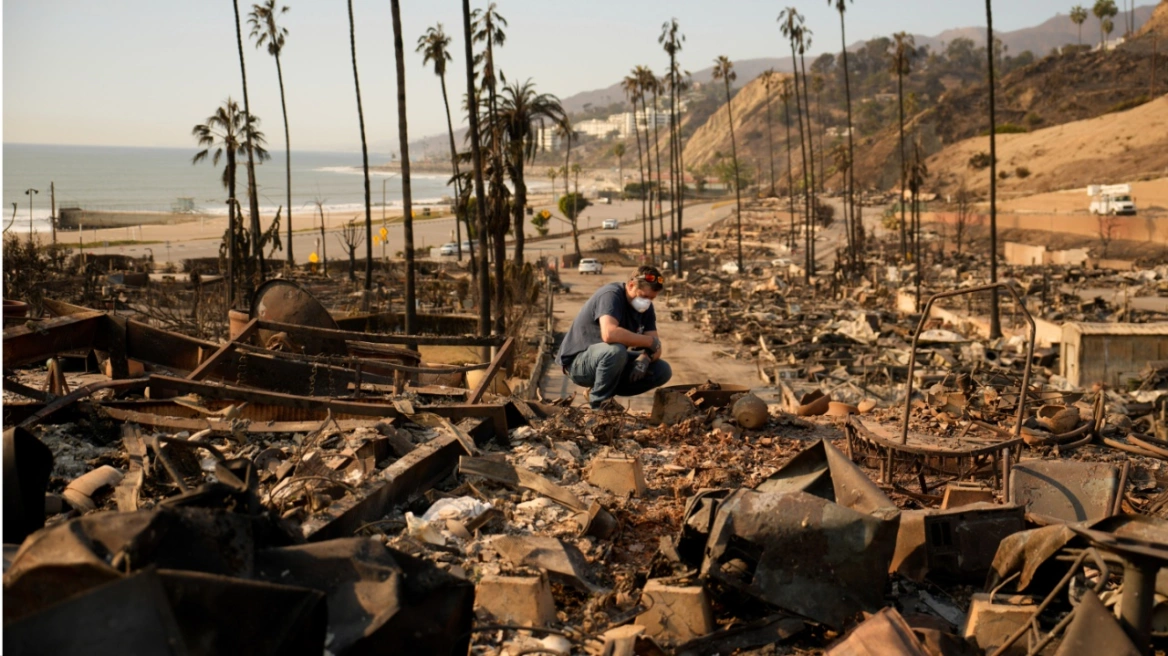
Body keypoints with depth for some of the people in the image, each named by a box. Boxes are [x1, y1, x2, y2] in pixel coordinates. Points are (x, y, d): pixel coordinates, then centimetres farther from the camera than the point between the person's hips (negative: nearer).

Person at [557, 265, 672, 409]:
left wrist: (645, 358, -27)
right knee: (616, 350, -39)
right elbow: (609, 334, -43)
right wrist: (650, 341, -31)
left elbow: (655, 348, -2)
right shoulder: (611, 295, -24)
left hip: (611, 359, 8)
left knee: (663, 371, -5)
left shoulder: (646, 306, 0)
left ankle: (606, 390, 3)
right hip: (578, 361, -8)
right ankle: (599, 402, -14)